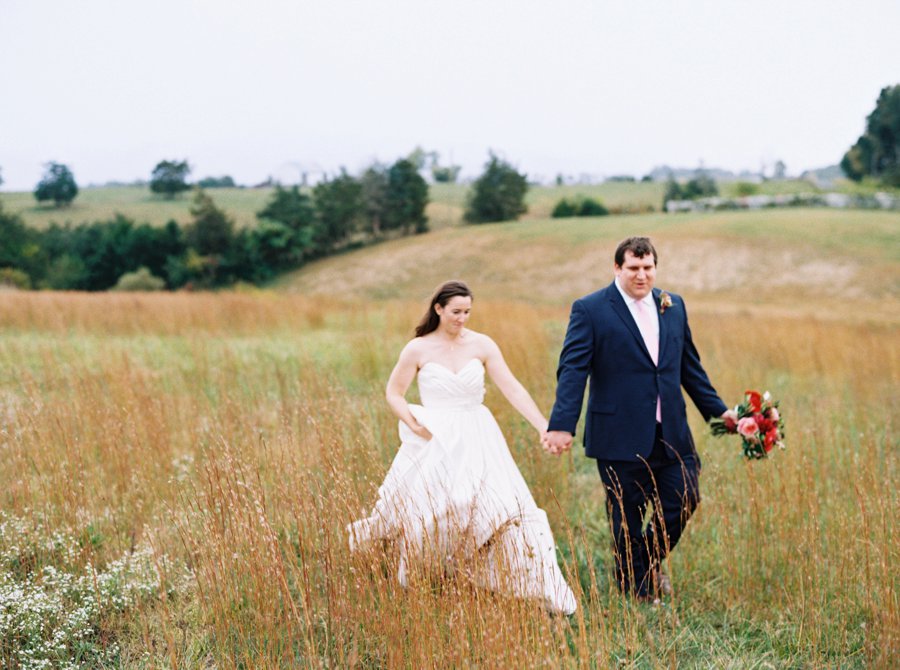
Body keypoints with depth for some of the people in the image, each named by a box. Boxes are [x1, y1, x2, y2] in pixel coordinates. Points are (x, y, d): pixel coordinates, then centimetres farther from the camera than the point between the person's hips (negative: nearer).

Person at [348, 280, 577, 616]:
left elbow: (512, 388, -7)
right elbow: (393, 393, 6)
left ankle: (540, 586, -6)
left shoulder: (482, 345, -2)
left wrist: (543, 425, -17)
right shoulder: (418, 349, -3)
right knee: (424, 513, 7)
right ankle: (408, 585, 31)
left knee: (505, 507, -9)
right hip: (433, 443, -1)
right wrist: (413, 423, -12)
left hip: (476, 441, 1)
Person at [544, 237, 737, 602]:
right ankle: (635, 589, 24)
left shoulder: (673, 306, 11)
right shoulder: (590, 310, -6)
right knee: (627, 517, 6)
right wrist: (562, 425, -24)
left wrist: (717, 409, 17)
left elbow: (690, 365, 19)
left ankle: (650, 559, 33)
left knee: (685, 500, 5)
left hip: (671, 434, 5)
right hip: (621, 436, -5)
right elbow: (572, 370, -14)